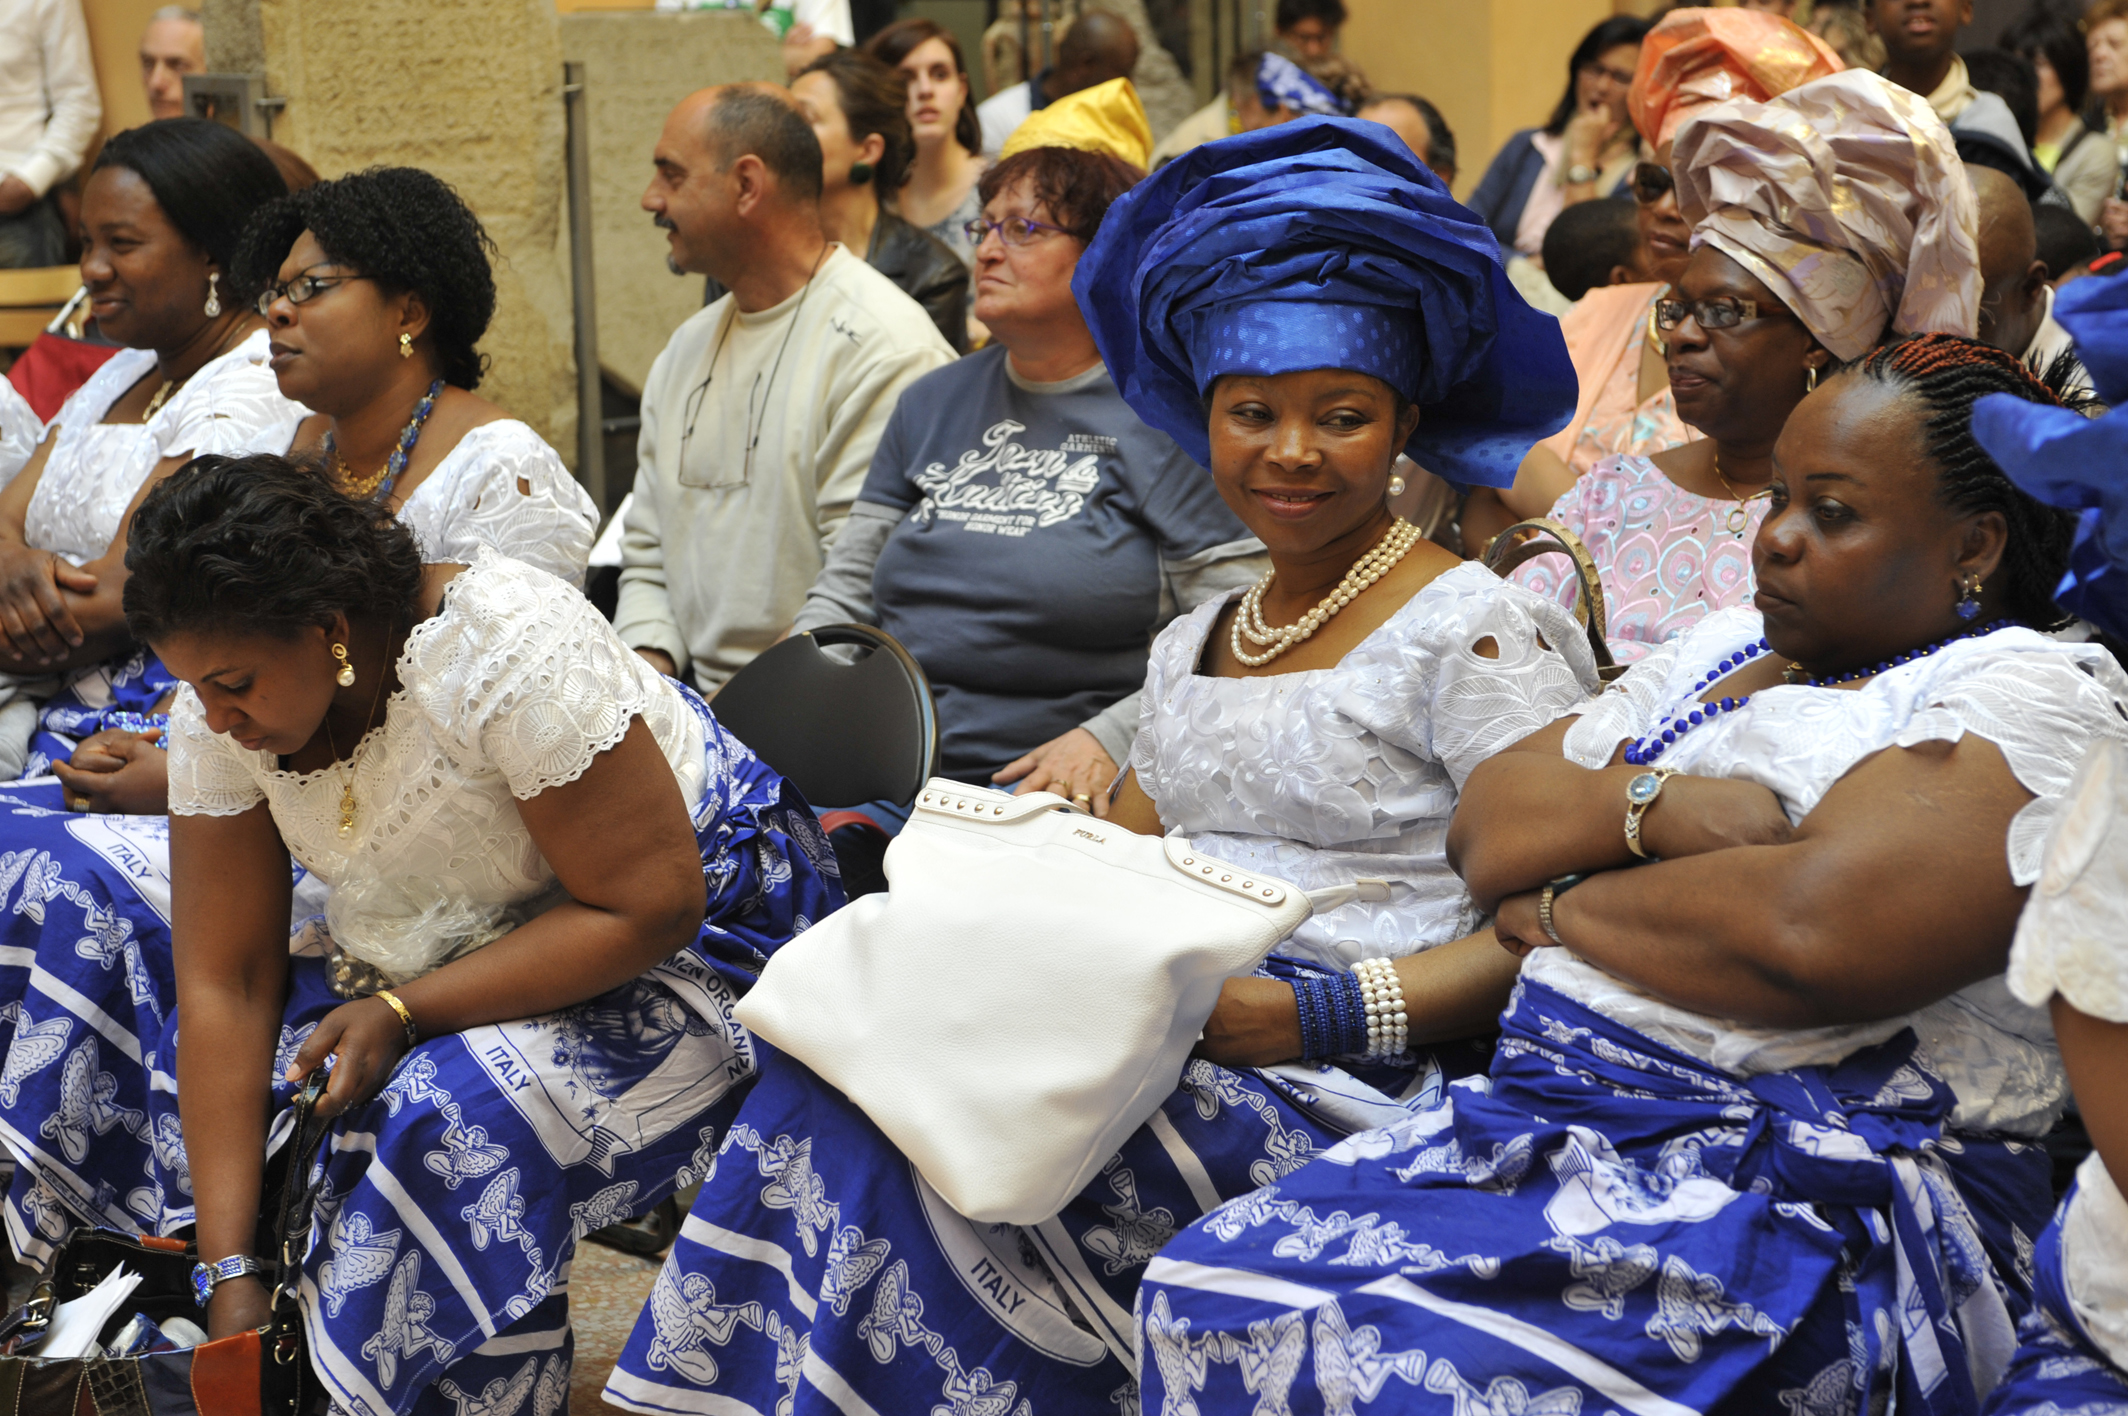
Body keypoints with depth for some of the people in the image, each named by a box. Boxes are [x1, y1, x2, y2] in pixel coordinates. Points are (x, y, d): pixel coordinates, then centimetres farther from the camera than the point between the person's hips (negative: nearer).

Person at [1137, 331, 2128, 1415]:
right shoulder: (1725, 649, 22)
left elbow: (1819, 933, -20)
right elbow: (1483, 824, 13)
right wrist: (1659, 806, -8)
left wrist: (1564, 907, -4)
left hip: (1810, 1189, -7)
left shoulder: (2033, 696, -3)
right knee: (1202, 1292, -17)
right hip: (1556, 1115, 8)